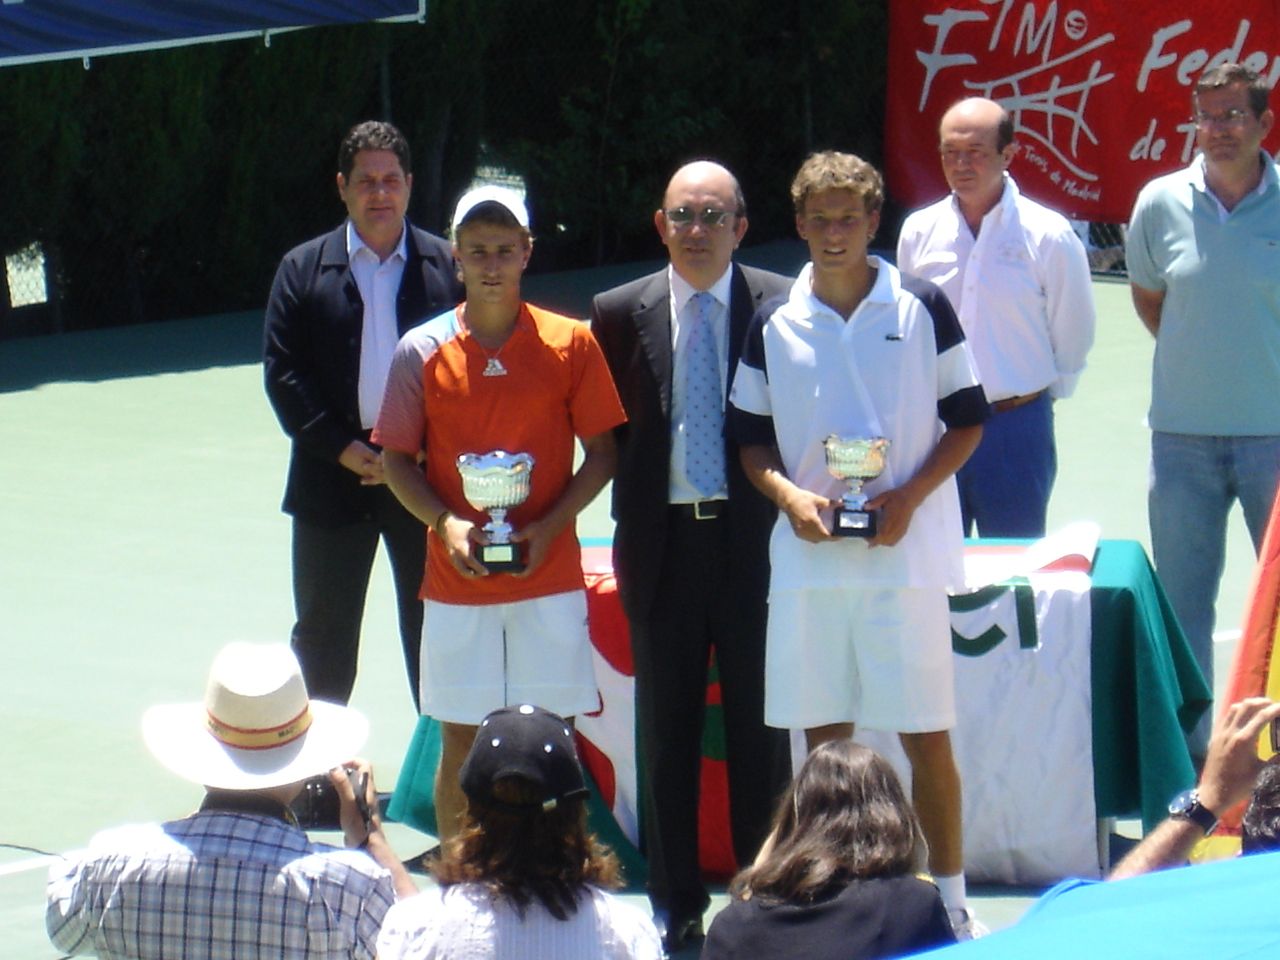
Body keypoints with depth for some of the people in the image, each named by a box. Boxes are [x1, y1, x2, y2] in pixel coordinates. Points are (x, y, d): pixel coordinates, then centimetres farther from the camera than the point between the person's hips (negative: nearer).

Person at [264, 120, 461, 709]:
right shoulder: (304, 269, 4)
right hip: (333, 479, 1)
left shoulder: (446, 266, 1)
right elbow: (282, 372, -2)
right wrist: (342, 449, -11)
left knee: (432, 628, 7)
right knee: (323, 632, 9)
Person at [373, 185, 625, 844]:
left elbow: (602, 451, 4)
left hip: (549, 578, 0)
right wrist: (444, 523, -12)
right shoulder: (422, 350, 2)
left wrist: (549, 526, -10)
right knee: (459, 747, 4)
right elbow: (397, 459, 5)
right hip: (456, 586, 0)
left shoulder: (570, 344, 1)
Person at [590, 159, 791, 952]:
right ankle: (675, 902, 18)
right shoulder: (621, 314, 2)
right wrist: (632, 519, 1)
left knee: (760, 729, 5)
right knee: (666, 732, 9)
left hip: (753, 537, -2)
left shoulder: (781, 307, -3)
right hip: (662, 539, 2)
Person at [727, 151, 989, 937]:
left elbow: (967, 420, 4)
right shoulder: (774, 327, 6)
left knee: (927, 735, -1)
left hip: (907, 551, -2)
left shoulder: (923, 310, 0)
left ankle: (951, 900, 10)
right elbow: (751, 438, 12)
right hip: (809, 556, 2)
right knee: (824, 736, 7)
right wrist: (789, 494, -8)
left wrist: (911, 494, -10)